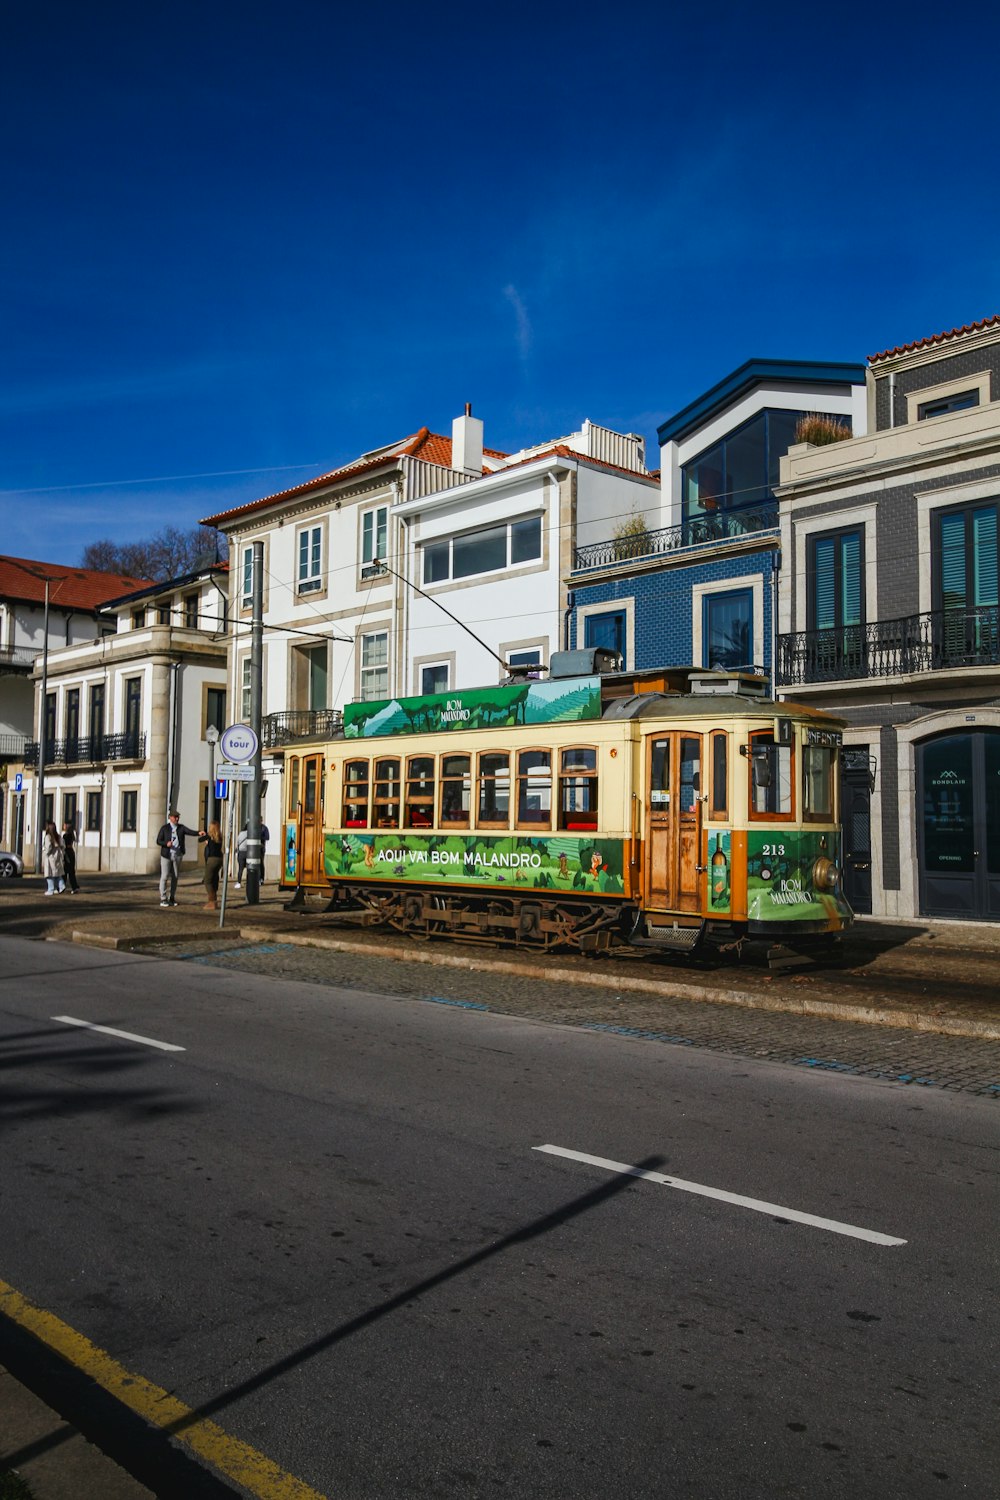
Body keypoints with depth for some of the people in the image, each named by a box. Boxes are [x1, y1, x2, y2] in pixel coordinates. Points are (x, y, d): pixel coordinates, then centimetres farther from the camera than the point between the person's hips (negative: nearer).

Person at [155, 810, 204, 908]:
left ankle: (172, 898, 16)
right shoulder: (164, 828, 0)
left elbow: (190, 832, -13)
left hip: (177, 856, 3)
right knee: (164, 877, -3)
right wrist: (166, 844, -20)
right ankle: (163, 899, 2)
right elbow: (158, 841, 0)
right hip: (166, 856, -3)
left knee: (174, 877, 7)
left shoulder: (181, 828, 4)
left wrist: (199, 832, -33)